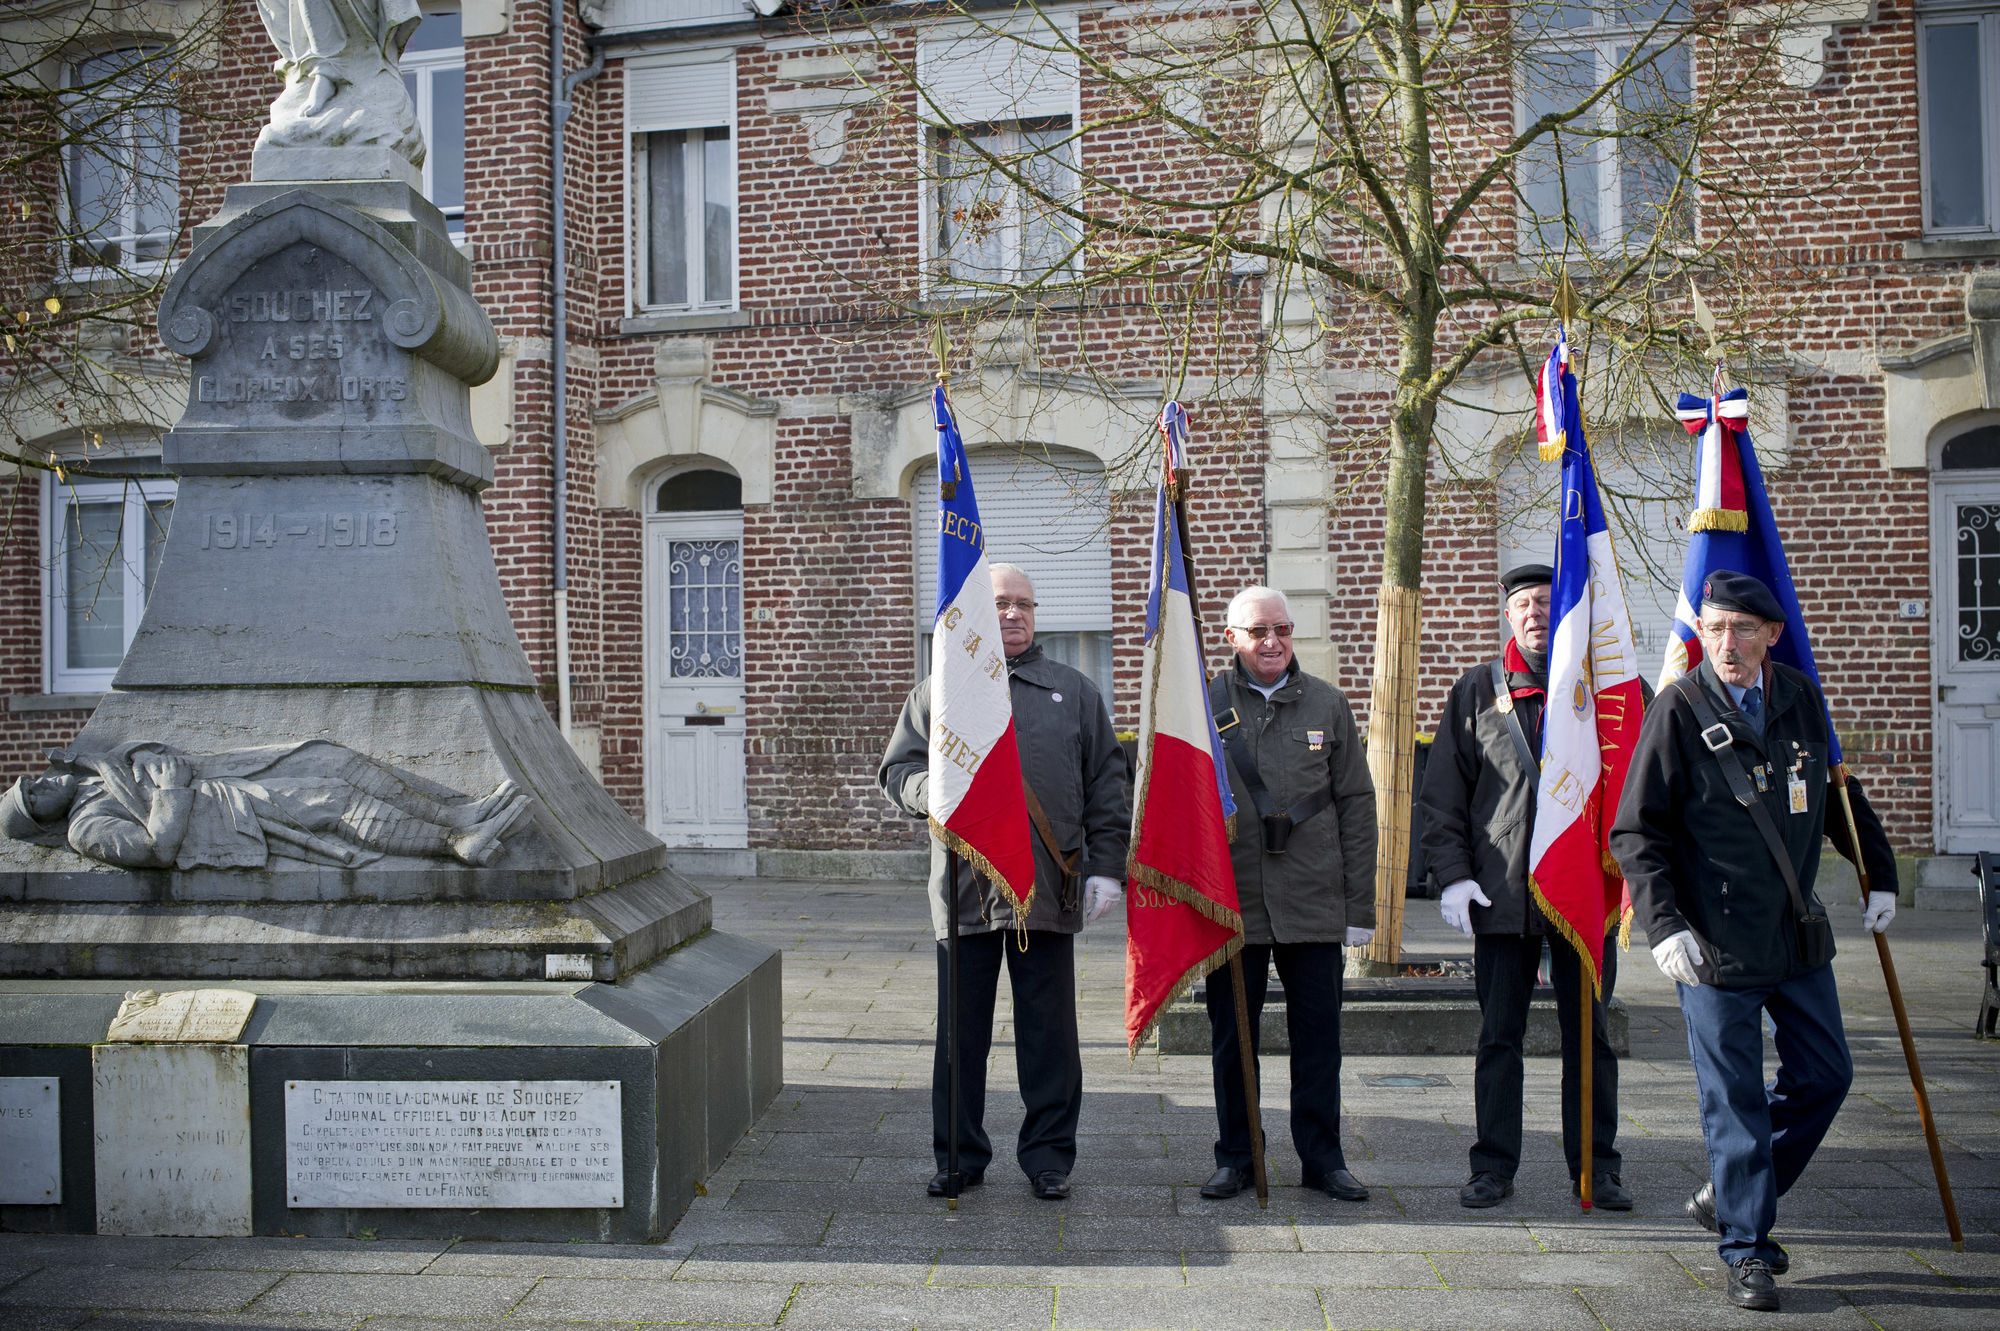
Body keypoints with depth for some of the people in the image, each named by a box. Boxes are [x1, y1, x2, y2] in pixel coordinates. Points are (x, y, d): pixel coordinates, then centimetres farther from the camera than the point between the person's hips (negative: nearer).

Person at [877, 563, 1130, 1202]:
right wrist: (937, 791, -12)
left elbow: (1108, 785, 11)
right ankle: (959, 1155, 20)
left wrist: (1107, 866, 3)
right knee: (960, 1029, 6)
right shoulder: (936, 691, 11)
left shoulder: (1075, 690, 13)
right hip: (964, 886, 0)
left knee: (1049, 1029, 5)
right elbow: (898, 771, 10)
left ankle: (1049, 1155, 18)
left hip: (1049, 886, 0)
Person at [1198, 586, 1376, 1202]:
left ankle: (1322, 1158, 21)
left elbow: (1356, 805, 8)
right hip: (1230, 901, -1)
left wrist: (1359, 905, 3)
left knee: (1318, 1036, 7)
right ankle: (1235, 1157, 22)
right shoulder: (1204, 702, 2)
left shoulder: (1328, 704, 7)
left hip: (1314, 903, 1)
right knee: (1231, 1037, 8)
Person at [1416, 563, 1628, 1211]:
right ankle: (1494, 1166, 15)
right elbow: (1441, 793, 6)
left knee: (1589, 1034, 8)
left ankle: (1596, 1167, 20)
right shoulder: (1477, 689, 6)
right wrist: (1453, 873, -3)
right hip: (1503, 890, 0)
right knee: (1498, 1036, 5)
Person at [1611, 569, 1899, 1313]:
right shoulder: (1679, 710, -10)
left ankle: (1729, 1197, 30)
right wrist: (1665, 924, -19)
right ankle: (1745, 1250, 16)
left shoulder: (1801, 699, 5)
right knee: (1735, 1099, 1)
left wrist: (1879, 875, 19)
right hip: (1715, 943, -6)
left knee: (1825, 1076, 13)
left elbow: (1838, 793, 20)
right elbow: (1636, 831, -10)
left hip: (1798, 936, 6)